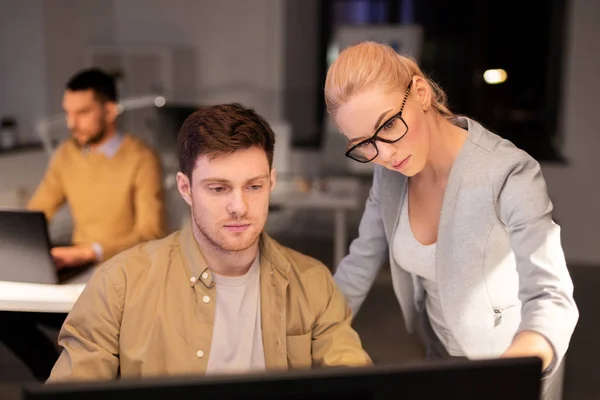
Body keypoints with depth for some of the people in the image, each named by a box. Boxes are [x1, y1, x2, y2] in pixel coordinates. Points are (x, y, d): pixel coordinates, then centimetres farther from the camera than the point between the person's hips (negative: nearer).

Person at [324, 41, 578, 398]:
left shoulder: (510, 176, -30)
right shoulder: (389, 172, -12)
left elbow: (550, 296, -37)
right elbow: (361, 264, -2)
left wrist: (518, 364, -56)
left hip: (516, 356, -5)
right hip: (439, 351, 5)